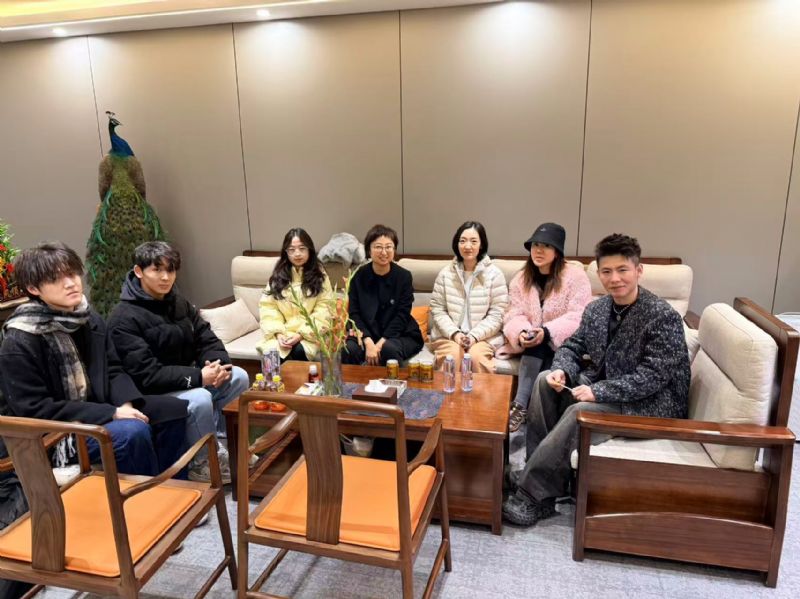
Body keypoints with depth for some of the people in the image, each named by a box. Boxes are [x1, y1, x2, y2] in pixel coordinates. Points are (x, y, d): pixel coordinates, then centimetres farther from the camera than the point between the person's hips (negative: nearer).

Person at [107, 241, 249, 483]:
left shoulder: (178, 302, 6)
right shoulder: (124, 318, -19)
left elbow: (207, 339, 5)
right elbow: (146, 375, -25)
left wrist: (220, 365, -18)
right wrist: (198, 377, -29)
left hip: (185, 381, 8)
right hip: (150, 394, -8)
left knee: (238, 377, -7)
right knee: (200, 399, -32)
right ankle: (202, 464, -7)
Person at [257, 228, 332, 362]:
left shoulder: (319, 276, 4)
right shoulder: (278, 275, 10)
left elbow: (323, 310, -4)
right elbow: (268, 306, 4)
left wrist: (301, 334, -15)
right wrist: (278, 333, -11)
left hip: (308, 334, -1)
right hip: (282, 334, 2)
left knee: (299, 352, -31)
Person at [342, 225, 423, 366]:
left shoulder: (404, 276, -4)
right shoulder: (358, 276, 1)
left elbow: (402, 315, -8)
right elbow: (354, 313, -3)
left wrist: (381, 343, -19)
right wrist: (368, 342, -19)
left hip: (401, 335, -1)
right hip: (367, 334, 1)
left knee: (389, 348, -34)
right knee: (348, 349, -28)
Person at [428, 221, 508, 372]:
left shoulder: (494, 274, 0)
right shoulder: (445, 273, 7)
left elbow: (496, 315, -2)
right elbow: (437, 310, 4)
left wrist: (474, 335, -15)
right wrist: (454, 333, -11)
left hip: (483, 336, -1)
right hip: (448, 335, 1)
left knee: (477, 355, -30)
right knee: (452, 355, -30)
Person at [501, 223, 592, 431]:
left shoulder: (575, 275, -9)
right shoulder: (521, 278, 6)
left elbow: (578, 317, -17)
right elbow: (514, 315, -1)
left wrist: (547, 332, -31)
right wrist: (521, 333, -25)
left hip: (565, 344, -3)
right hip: (532, 345, 3)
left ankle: (520, 405, -26)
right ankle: (523, 406, -29)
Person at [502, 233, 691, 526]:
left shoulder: (663, 316, -19)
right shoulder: (596, 309, 2)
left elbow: (653, 378, -24)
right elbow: (572, 346, 11)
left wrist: (597, 391, -28)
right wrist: (562, 371, -12)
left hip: (651, 405, -8)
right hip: (603, 387, 8)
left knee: (580, 412, -30)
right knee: (546, 381, -6)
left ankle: (533, 493, -18)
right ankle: (539, 470, -6)